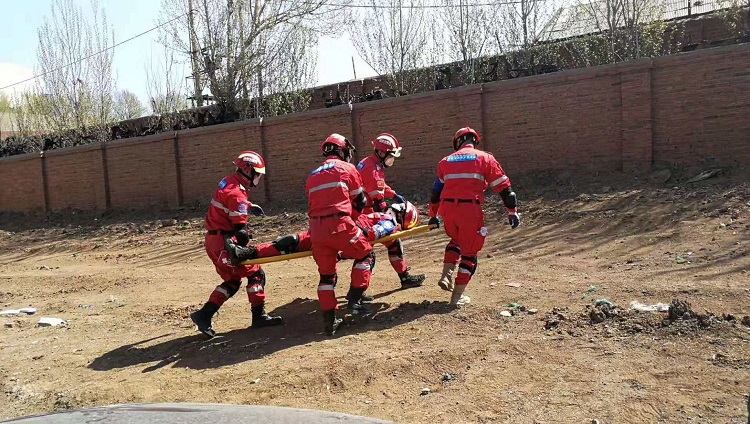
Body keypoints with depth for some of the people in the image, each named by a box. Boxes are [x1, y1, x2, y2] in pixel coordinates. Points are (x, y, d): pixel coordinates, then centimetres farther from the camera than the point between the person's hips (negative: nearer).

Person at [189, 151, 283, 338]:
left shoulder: (228, 182, 10)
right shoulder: (237, 193, -20)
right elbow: (240, 230, -20)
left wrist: (249, 206, 32)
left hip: (213, 240, 10)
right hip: (224, 241, -10)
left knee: (232, 280, 16)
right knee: (256, 274, -1)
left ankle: (204, 315, 13)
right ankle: (259, 316, 3)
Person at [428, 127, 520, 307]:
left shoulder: (446, 161, 16)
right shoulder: (484, 158, 7)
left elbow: (436, 191, 21)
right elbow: (503, 187, 4)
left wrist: (433, 216, 30)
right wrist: (513, 212, 11)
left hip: (447, 209, 3)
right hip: (470, 210, -3)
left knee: (456, 240, 31)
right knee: (469, 252, 12)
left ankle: (447, 275, 15)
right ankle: (458, 296, 13)